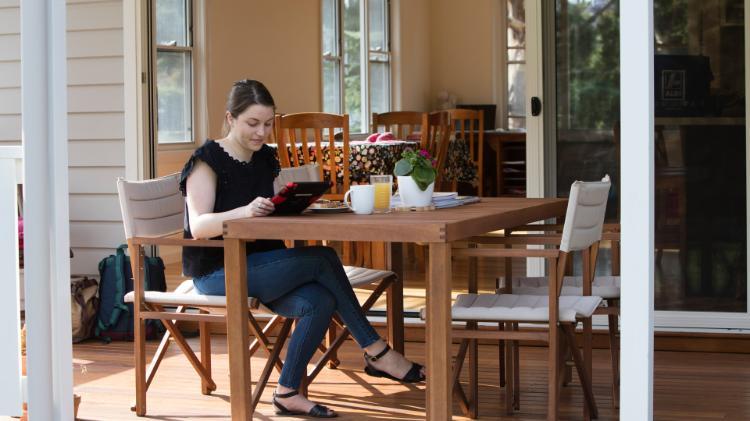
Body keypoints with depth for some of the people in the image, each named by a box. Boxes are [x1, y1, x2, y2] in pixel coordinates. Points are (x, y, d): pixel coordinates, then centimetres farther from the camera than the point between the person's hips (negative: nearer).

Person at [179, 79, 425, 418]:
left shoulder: (265, 158, 12)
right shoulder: (208, 160, -9)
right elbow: (198, 226, -21)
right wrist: (245, 211, -38)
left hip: (260, 265, 7)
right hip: (216, 272, -7)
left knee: (320, 301, -24)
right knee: (323, 260, -22)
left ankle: (288, 393, -13)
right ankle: (376, 352, -11)